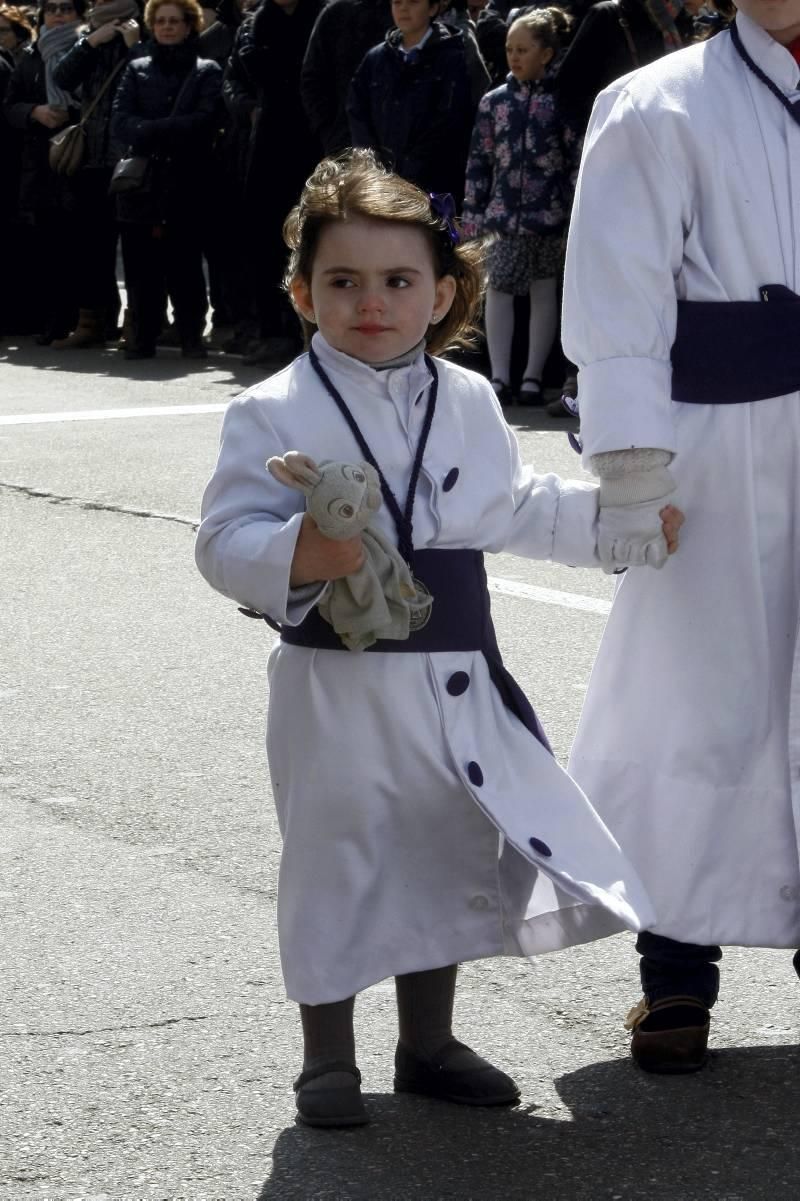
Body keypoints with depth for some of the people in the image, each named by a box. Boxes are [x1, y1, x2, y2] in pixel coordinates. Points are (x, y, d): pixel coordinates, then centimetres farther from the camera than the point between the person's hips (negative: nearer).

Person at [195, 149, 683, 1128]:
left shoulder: (468, 404, 4)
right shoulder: (273, 414, -12)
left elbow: (515, 508, 21)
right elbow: (225, 540, -16)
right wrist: (296, 557, -34)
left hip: (452, 681, 5)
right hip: (336, 687, -5)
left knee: (447, 862, 16)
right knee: (337, 865, 5)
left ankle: (427, 1044, 34)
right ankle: (327, 1061, 21)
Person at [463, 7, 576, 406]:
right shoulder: (494, 101, 6)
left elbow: (577, 159, -2)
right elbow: (480, 160, 8)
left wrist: (575, 217, -7)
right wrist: (473, 213, 4)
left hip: (549, 212, -2)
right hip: (503, 210, 2)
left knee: (544, 291, 5)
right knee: (498, 289, -2)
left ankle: (533, 376, 11)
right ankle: (499, 376, -1)